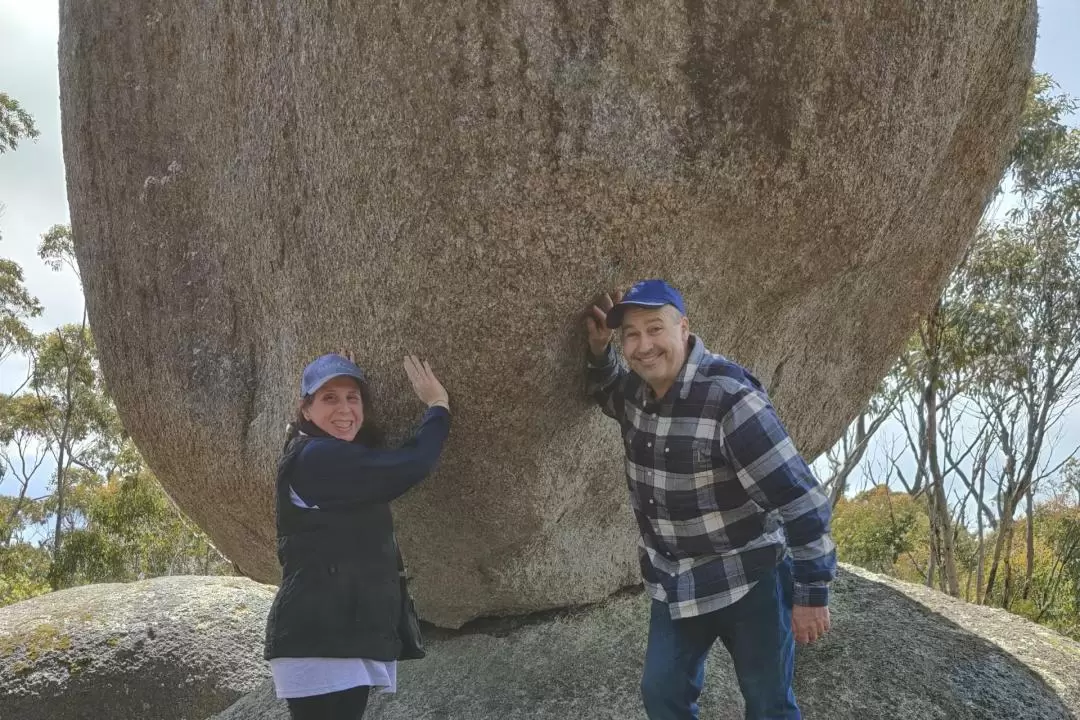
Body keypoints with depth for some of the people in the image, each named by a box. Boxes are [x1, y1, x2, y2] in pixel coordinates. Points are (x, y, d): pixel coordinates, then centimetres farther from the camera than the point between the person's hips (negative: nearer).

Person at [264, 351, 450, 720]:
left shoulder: (344, 464, 20)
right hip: (317, 641, -10)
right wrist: (438, 405, 1)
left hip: (353, 640, 10)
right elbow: (410, 465, -16)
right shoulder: (315, 458, -12)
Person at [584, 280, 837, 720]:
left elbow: (799, 497, -26)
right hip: (675, 584, 6)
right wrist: (598, 350, -1)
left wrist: (811, 593, -21)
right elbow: (607, 393, 22)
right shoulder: (636, 390, -4)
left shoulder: (729, 397, -27)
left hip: (749, 583, -6)